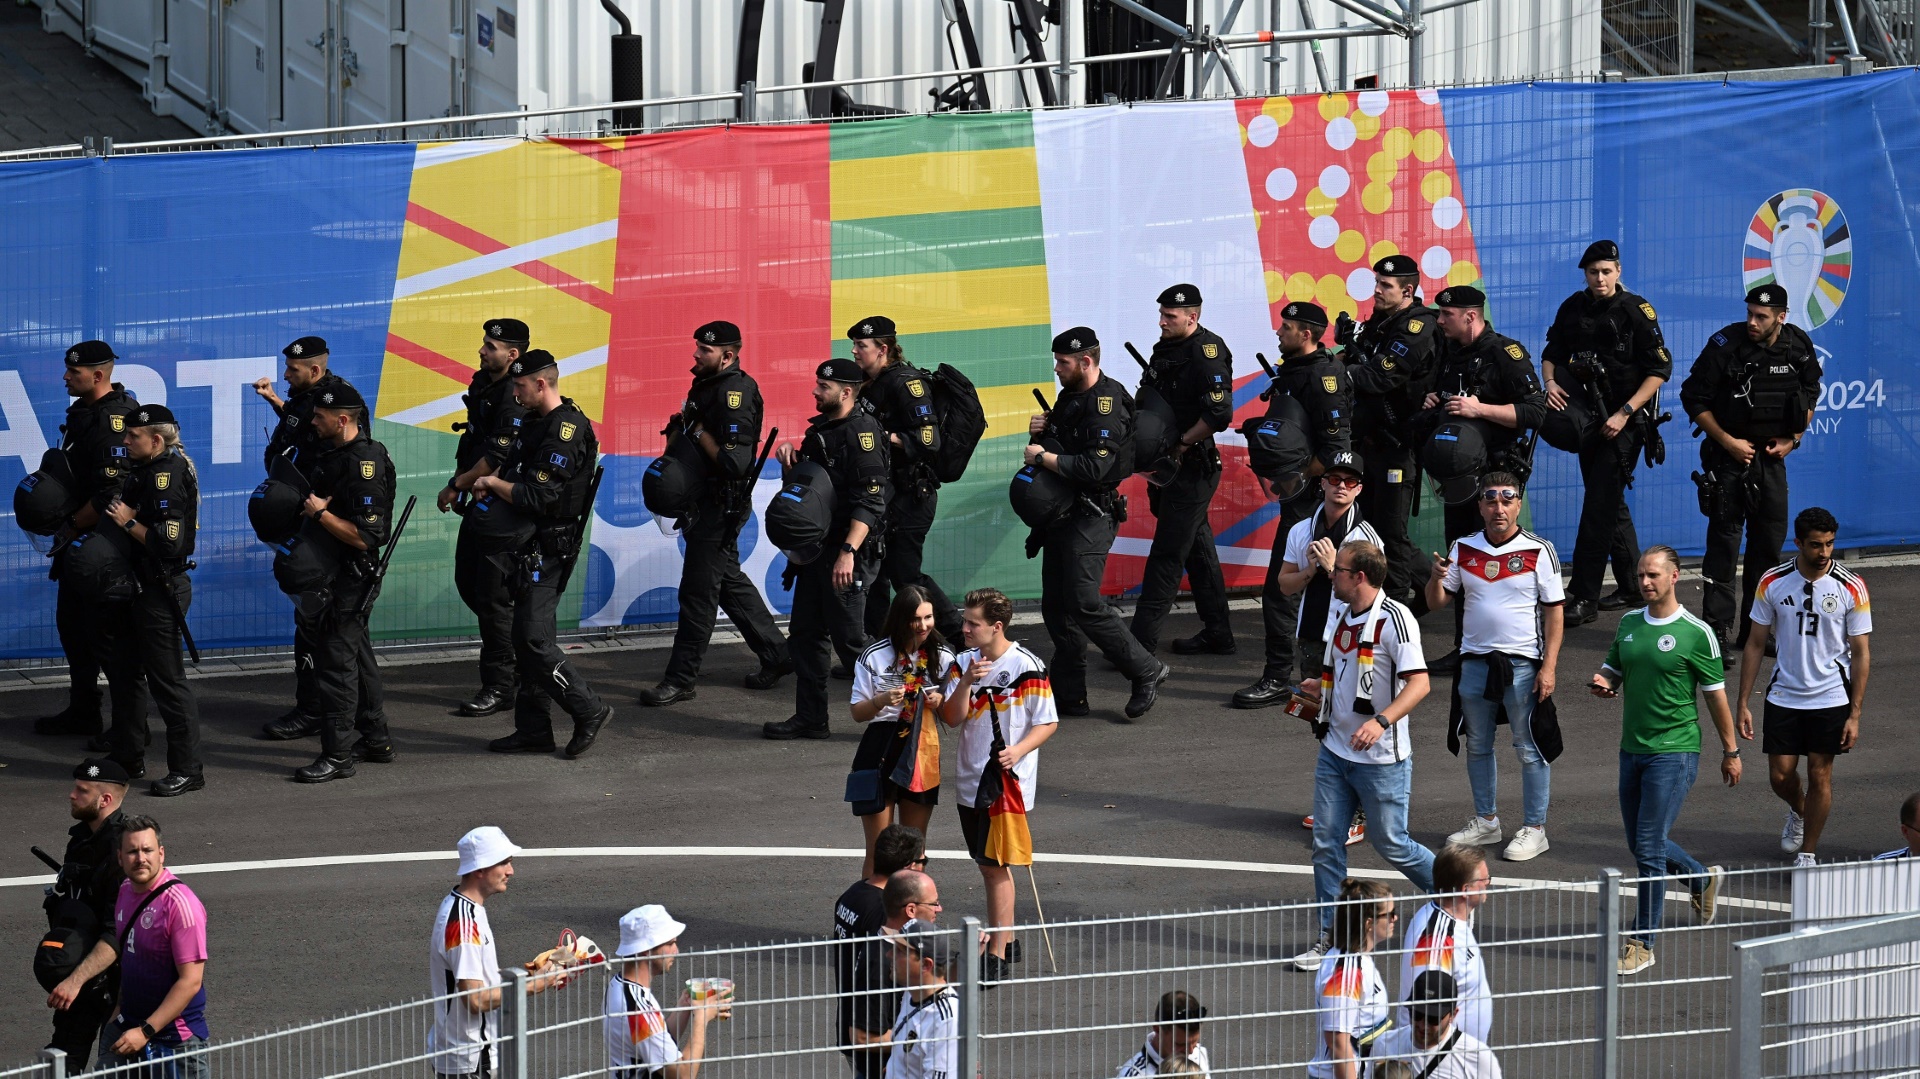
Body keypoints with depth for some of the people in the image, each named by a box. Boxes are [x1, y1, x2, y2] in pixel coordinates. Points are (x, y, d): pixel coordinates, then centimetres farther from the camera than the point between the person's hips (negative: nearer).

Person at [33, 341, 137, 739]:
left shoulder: (113, 420, -22)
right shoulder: (83, 411, 9)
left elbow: (112, 493, -27)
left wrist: (72, 527, -17)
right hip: (80, 542, 10)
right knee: (73, 623, 19)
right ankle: (82, 712, 30)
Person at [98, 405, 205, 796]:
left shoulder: (169, 474, -20)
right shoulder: (142, 470, 9)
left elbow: (169, 544, -28)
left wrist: (129, 522, -18)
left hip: (161, 590, -10)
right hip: (138, 587, 10)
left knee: (167, 680, -6)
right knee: (125, 671, 19)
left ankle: (187, 769, 0)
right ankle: (127, 756, 32)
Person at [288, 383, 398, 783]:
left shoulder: (364, 467, -23)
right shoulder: (331, 452, 7)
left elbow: (364, 536, -29)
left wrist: (320, 513, -22)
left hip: (349, 577, -11)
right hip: (331, 572, 11)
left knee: (336, 660, -7)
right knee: (358, 656, 18)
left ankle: (337, 756, -3)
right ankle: (376, 741, 28)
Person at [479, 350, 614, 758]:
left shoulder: (565, 432, -19)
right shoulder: (537, 422, 12)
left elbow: (537, 498, -24)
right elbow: (515, 471, 20)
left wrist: (493, 484, -10)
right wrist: (493, 483, -2)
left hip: (548, 547, -10)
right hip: (532, 544, 10)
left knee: (534, 639, -13)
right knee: (527, 637, 11)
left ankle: (589, 709, -5)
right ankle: (533, 729, 15)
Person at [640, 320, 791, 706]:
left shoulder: (734, 393, -21)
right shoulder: (708, 385, 10)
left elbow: (735, 462, -28)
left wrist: (699, 431, -19)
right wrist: (682, 430, 4)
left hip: (721, 506, -11)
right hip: (708, 502, 11)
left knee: (698, 591, -5)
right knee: (729, 581, 19)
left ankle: (680, 680, 0)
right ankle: (776, 655, 29)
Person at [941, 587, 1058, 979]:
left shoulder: (1027, 666, -12)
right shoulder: (964, 662, 5)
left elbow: (1048, 723, -8)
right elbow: (952, 718, -1)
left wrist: (1018, 751, -23)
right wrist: (966, 682, -17)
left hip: (1008, 781, -7)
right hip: (971, 781, 7)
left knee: (994, 864, -8)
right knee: (988, 865, 15)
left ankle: (997, 957, -5)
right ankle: (1004, 938, 28)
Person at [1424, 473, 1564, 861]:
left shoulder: (1539, 551, -5)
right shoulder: (1463, 549, 6)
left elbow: (1554, 611, -4)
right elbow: (1436, 603, 9)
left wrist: (1549, 666, -11)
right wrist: (1437, 577, -13)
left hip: (1523, 665, -5)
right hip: (1475, 662, 5)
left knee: (1530, 749, -1)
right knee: (1477, 746, 13)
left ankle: (1534, 829, 6)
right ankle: (1486, 822, 26)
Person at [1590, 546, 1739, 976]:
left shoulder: (1696, 633, -8)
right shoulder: (1629, 623, 9)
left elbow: (1715, 694, -2)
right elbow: (1613, 670, 20)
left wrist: (1731, 751, 2)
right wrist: (1603, 683, -4)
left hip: (1674, 751, -7)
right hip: (1632, 748, 7)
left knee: (1649, 847, -10)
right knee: (1639, 844, 15)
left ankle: (1643, 941, -2)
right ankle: (1703, 879, 42)